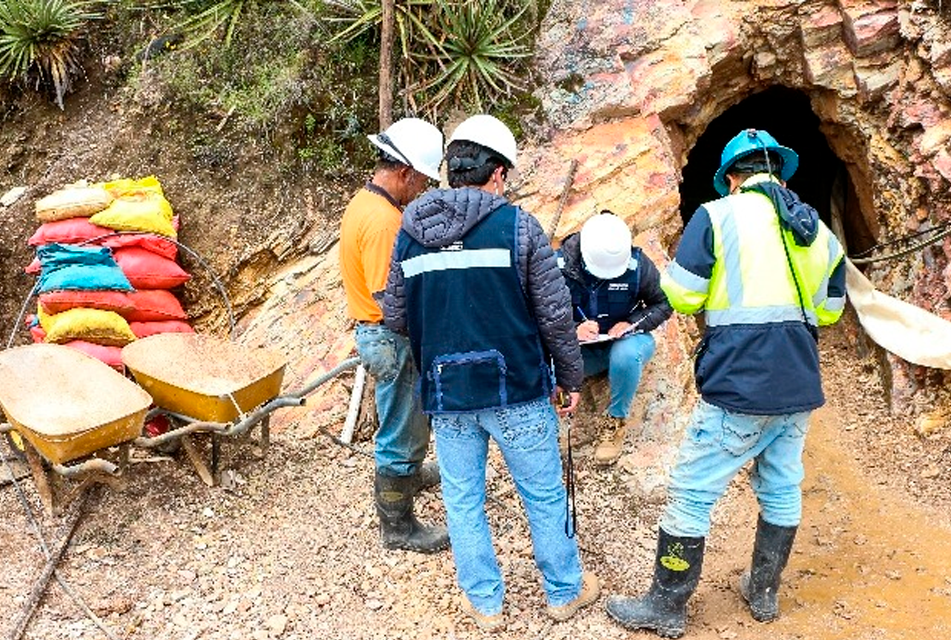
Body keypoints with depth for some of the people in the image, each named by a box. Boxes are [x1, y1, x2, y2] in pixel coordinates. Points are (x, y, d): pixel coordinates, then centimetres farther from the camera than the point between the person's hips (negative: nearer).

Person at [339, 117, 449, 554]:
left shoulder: (365, 201, 7)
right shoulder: (383, 221, -26)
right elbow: (388, 298, -28)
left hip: (376, 333, 10)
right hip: (392, 341, -10)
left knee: (406, 420, 31)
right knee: (401, 432, 4)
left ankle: (410, 475, 54)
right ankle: (397, 526, 20)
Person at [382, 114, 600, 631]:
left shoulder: (409, 232, 1)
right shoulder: (517, 225, -9)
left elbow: (395, 318, 7)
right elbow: (555, 314, -8)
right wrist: (570, 377, 6)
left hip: (445, 396, 3)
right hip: (517, 392, -2)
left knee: (463, 502, 16)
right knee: (544, 496, 15)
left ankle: (485, 603, 30)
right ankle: (565, 592, 32)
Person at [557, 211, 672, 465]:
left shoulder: (637, 264, -16)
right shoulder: (560, 265, -17)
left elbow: (664, 303, -3)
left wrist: (632, 323, -21)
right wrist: (573, 330, -33)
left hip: (624, 342, 0)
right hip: (580, 350, 0)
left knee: (626, 354, -38)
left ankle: (616, 420, -10)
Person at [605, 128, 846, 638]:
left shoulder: (718, 216, -8)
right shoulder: (819, 230, 10)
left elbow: (681, 296, -8)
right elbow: (829, 310, 19)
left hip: (739, 387, -7)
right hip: (799, 387, 7)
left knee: (691, 493, 3)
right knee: (781, 489, 19)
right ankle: (763, 593, 34)